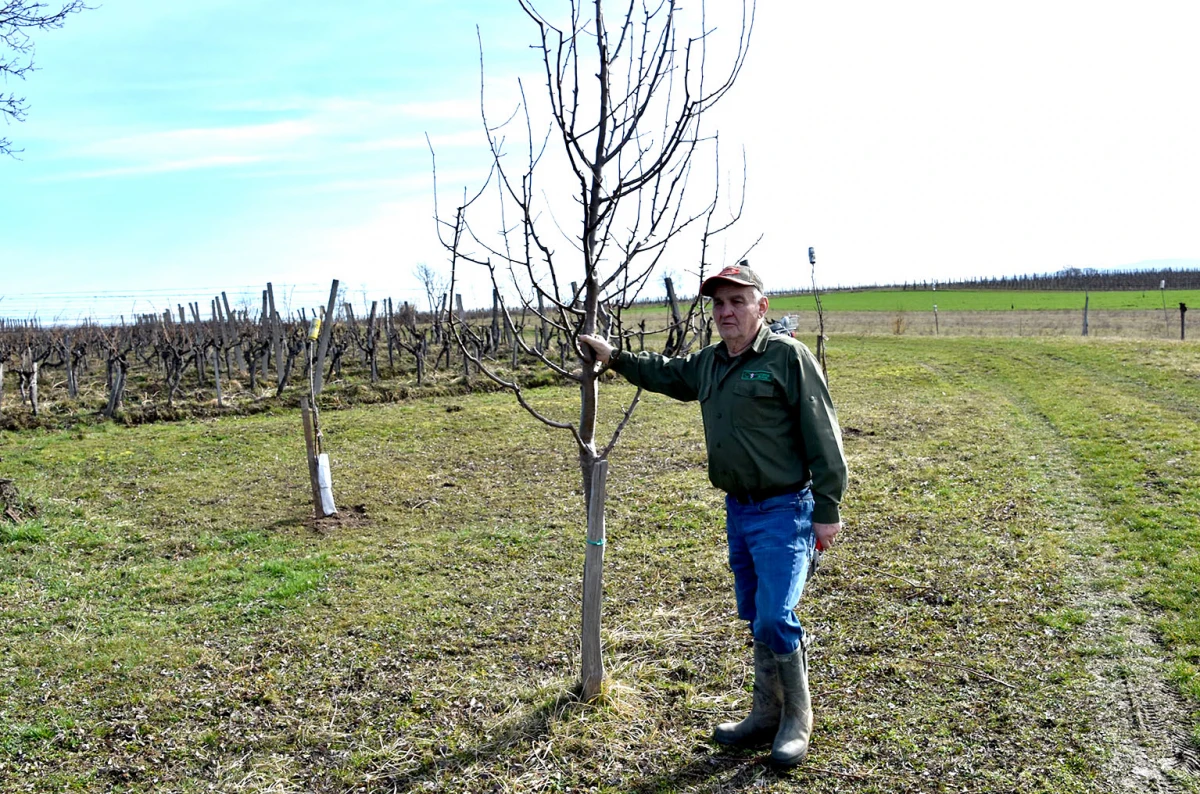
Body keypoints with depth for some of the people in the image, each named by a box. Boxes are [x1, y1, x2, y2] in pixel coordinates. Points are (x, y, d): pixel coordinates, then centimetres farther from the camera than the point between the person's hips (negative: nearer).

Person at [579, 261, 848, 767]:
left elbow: (822, 436, -14)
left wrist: (827, 510, -14)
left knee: (775, 619, -10)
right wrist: (613, 357, 30)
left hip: (784, 511, -8)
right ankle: (767, 716, 28)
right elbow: (664, 374, 31)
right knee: (755, 619, 15)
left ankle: (796, 721, 12)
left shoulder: (788, 357, -13)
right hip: (738, 509, 8)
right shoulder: (708, 363, 10)